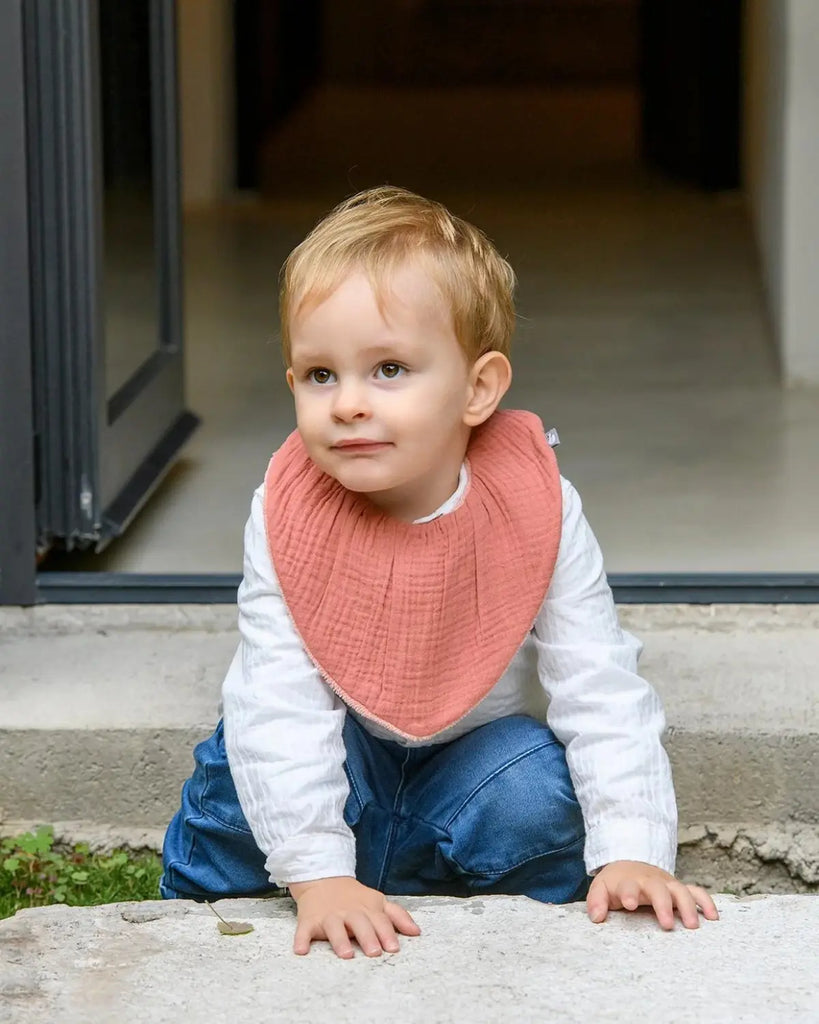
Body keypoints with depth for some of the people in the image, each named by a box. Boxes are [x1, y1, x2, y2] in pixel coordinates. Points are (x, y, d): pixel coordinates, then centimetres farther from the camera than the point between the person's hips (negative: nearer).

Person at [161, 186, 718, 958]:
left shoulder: (537, 514, -21)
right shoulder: (286, 516, -21)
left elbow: (601, 691, -17)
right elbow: (278, 699, -24)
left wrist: (631, 849, -28)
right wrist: (317, 870, -33)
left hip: (472, 763, 0)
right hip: (338, 756, 0)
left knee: (543, 785, -29)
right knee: (240, 770, -28)